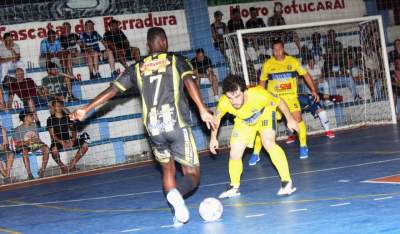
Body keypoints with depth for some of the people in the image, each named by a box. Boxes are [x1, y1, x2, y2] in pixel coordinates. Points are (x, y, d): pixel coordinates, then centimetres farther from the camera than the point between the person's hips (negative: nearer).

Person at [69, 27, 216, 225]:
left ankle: (178, 215, 7)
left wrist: (86, 109, 21)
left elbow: (112, 89, 14)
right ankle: (177, 193, -31)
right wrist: (202, 109, -19)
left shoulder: (137, 68, 15)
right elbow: (188, 81, -10)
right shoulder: (176, 60, 8)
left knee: (168, 169, 22)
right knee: (192, 174, 2)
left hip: (153, 127, 3)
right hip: (176, 124, -3)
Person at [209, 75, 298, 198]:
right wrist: (213, 138, -3)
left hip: (264, 113, -3)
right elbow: (216, 117, -8)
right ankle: (234, 187, 25)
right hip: (244, 122, 3)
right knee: (234, 153, 0)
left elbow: (280, 102, -21)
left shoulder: (258, 95, -42)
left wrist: (290, 120, -10)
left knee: (268, 143, -28)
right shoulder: (223, 103, -34)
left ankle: (287, 182, -19)